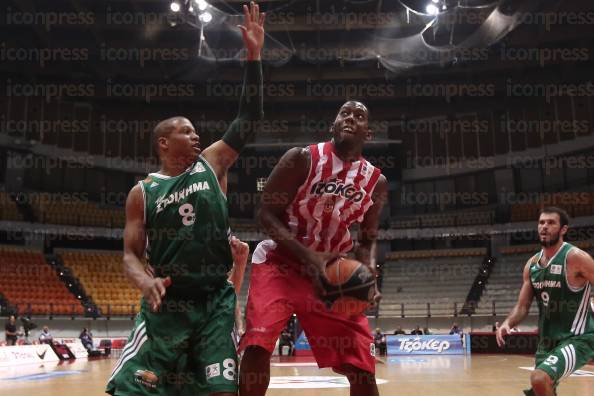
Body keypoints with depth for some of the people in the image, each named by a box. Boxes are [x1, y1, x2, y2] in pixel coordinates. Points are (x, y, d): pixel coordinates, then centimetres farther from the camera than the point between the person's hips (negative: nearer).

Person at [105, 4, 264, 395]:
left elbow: (249, 120, 0)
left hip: (216, 300, 1)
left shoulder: (212, 164, 6)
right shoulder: (142, 192, 3)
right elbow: (131, 254, 3)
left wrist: (254, 56, -7)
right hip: (167, 304, -1)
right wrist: (146, 282, -20)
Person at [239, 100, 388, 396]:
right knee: (257, 343, -23)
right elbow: (266, 213, -13)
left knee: (362, 366, -1)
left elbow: (367, 239, 12)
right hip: (280, 261, -3)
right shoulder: (302, 159, -12)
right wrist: (308, 257, -27)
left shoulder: (376, 182, 2)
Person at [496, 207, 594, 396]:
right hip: (548, 339, 7)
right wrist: (507, 323, -9)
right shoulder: (531, 264, 5)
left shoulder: (575, 257, -15)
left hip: (577, 339, -7)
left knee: (540, 379, -27)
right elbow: (522, 306, 10)